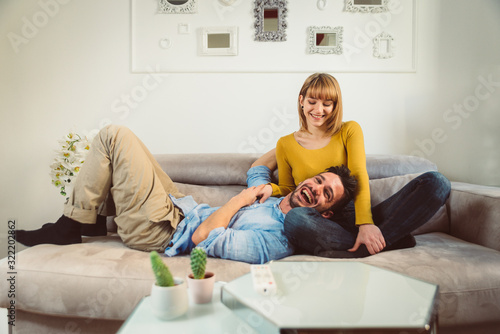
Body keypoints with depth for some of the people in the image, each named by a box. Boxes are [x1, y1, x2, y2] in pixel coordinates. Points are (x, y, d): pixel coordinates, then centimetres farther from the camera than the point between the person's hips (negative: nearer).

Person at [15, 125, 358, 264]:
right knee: (115, 136, 18)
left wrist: (240, 199, -17)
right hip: (182, 207, 9)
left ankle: (71, 226, 4)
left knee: (115, 136, -12)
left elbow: (203, 237, -29)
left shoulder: (275, 240, -26)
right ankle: (94, 218, 25)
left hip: (160, 230, -9)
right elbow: (257, 168, 22)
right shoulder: (277, 197, 2)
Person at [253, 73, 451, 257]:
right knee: (294, 219, -39)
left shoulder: (349, 131, 10)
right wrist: (271, 189, -9)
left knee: (436, 182, -16)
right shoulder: (285, 144, 11)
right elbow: (288, 190, 17)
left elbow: (359, 177, -4)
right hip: (322, 223, -1)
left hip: (358, 216, 2)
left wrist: (366, 224, -20)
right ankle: (393, 240, -26)